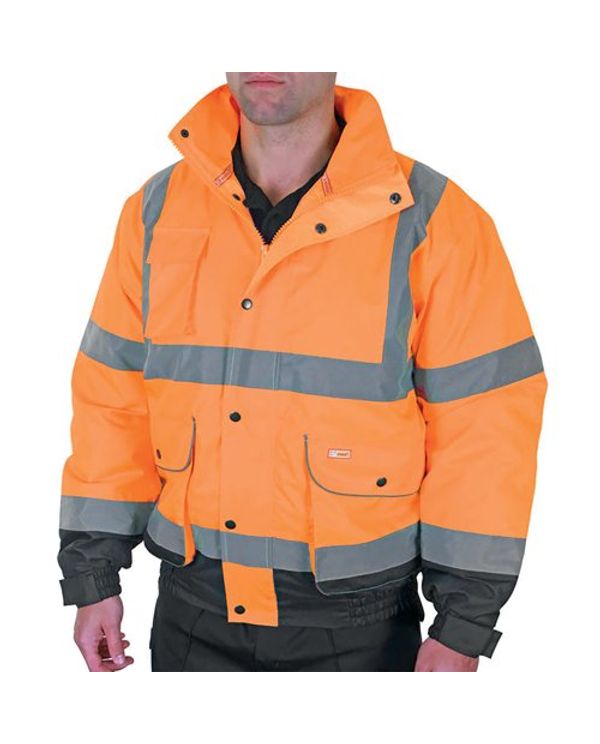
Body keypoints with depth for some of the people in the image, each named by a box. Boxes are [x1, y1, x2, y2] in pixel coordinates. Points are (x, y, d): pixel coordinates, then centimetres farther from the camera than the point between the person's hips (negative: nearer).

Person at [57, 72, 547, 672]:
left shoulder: (431, 221, -11)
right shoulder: (158, 210, 1)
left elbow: (486, 425, -10)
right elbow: (112, 396, 5)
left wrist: (462, 629, -9)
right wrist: (93, 575, 5)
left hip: (357, 619, -3)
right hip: (193, 606, 3)